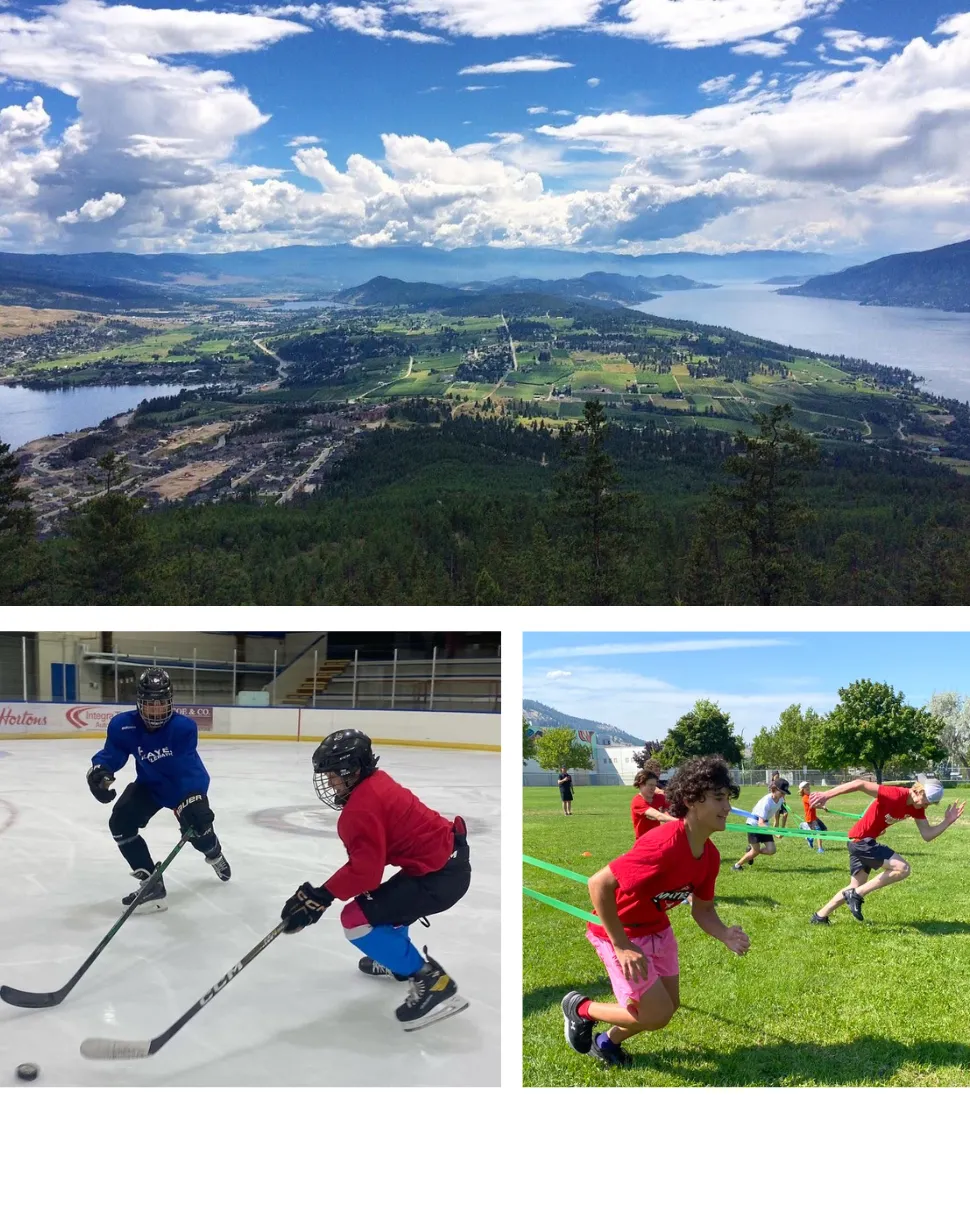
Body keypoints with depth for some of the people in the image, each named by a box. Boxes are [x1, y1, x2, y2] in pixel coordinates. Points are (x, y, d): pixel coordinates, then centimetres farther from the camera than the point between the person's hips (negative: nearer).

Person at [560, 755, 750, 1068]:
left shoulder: (710, 855, -7)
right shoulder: (664, 845, -35)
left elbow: (702, 910, 7)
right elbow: (598, 884, -34)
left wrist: (726, 936, -15)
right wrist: (621, 946, -29)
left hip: (657, 929, 9)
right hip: (620, 932, -8)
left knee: (668, 1006, 14)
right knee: (657, 1015, -6)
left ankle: (607, 1042, 40)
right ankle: (580, 1008, 17)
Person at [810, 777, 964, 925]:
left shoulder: (917, 807, 0)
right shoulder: (894, 796, -26)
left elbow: (927, 835, 2)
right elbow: (859, 784, -32)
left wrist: (947, 822, -13)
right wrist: (827, 795, -36)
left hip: (859, 841, 10)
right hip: (861, 839, -10)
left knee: (856, 889, 18)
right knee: (903, 869, -17)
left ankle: (820, 917, 30)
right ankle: (857, 894, -9)